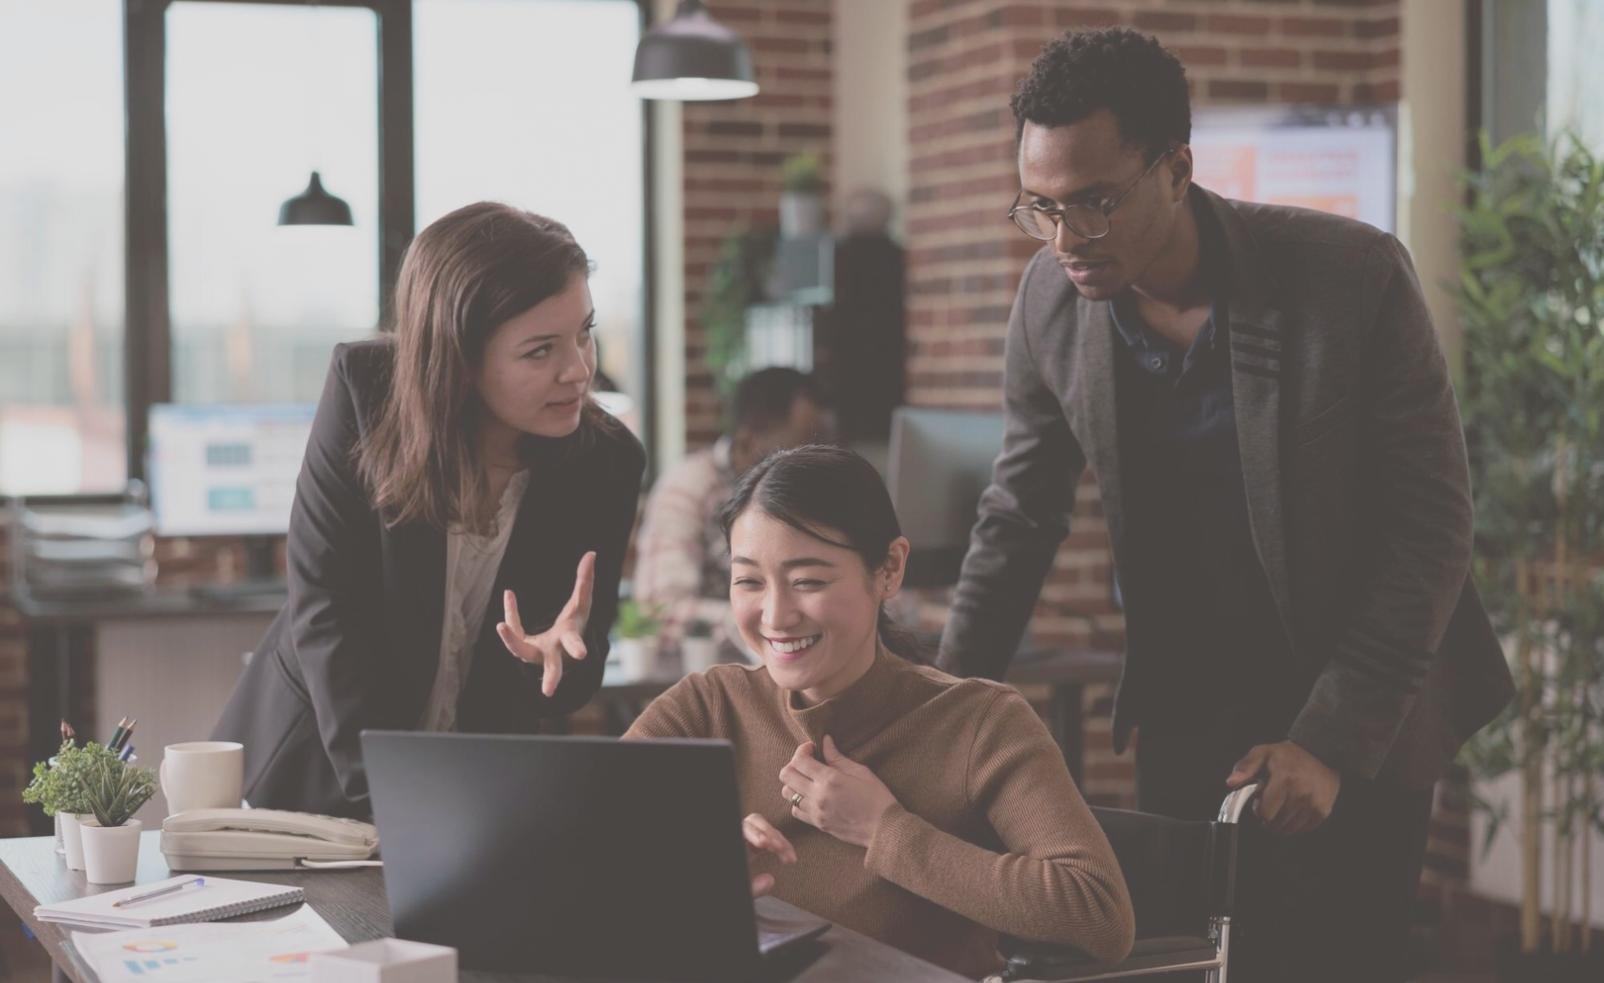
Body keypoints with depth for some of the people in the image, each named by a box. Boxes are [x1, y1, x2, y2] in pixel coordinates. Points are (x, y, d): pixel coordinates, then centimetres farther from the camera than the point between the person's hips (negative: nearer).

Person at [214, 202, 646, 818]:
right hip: (313, 767, -3)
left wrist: (562, 649, -26)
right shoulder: (364, 386, -13)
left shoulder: (608, 463, -9)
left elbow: (576, 683, -1)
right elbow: (324, 606, -15)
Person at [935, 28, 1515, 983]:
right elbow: (1020, 513, 5)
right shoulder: (1052, 297, -7)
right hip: (1184, 717, 3)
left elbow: (1433, 520, -15)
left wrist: (1334, 742, -19)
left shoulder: (1354, 276, -19)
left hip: (1359, 725, -3)